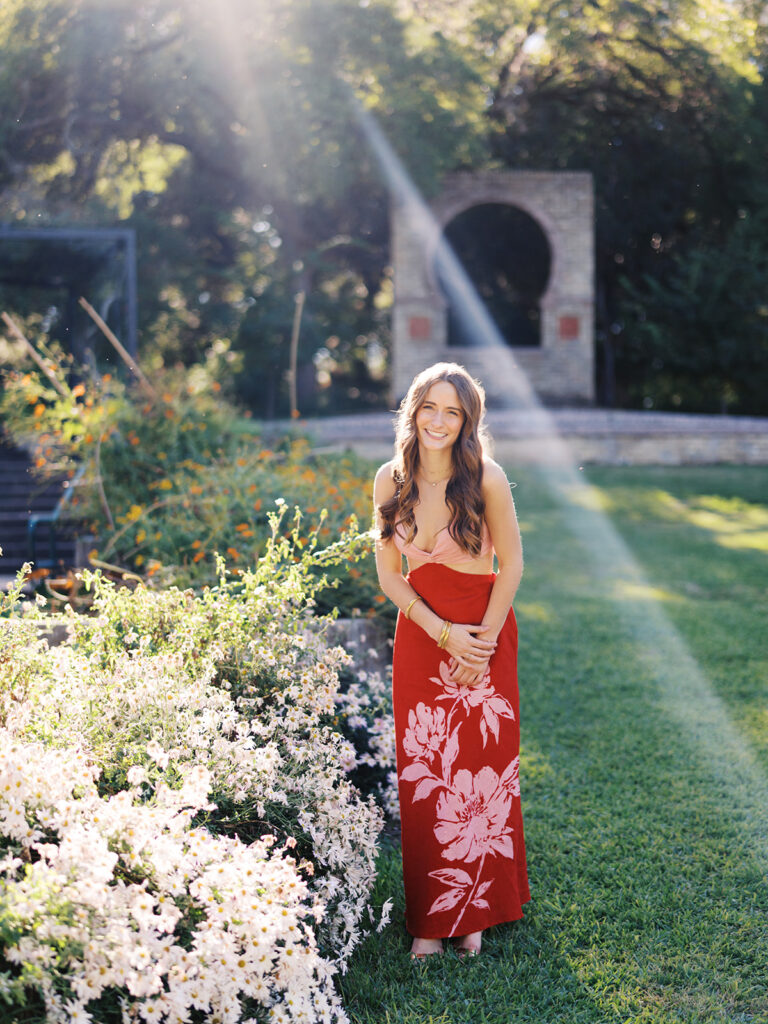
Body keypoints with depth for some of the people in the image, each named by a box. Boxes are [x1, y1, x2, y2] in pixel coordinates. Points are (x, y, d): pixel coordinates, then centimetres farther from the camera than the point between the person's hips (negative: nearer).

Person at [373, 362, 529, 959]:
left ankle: (476, 913, 22)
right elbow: (389, 575, 1)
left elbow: (511, 566, -6)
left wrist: (482, 642, -9)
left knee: (482, 775, 5)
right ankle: (431, 919, 18)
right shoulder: (392, 480, -3)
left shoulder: (486, 478, -13)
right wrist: (443, 633, -10)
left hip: (484, 635, -2)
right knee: (423, 780, 5)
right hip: (420, 635, 3)